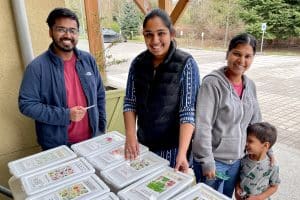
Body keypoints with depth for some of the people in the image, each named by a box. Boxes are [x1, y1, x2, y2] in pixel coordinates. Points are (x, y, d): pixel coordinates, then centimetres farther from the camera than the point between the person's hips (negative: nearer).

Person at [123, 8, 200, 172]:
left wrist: (182, 153, -25)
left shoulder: (186, 64, -15)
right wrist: (130, 136, -12)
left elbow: (188, 112, -18)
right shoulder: (138, 63, -2)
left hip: (172, 146, -4)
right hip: (143, 143, 4)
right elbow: (130, 102, 0)